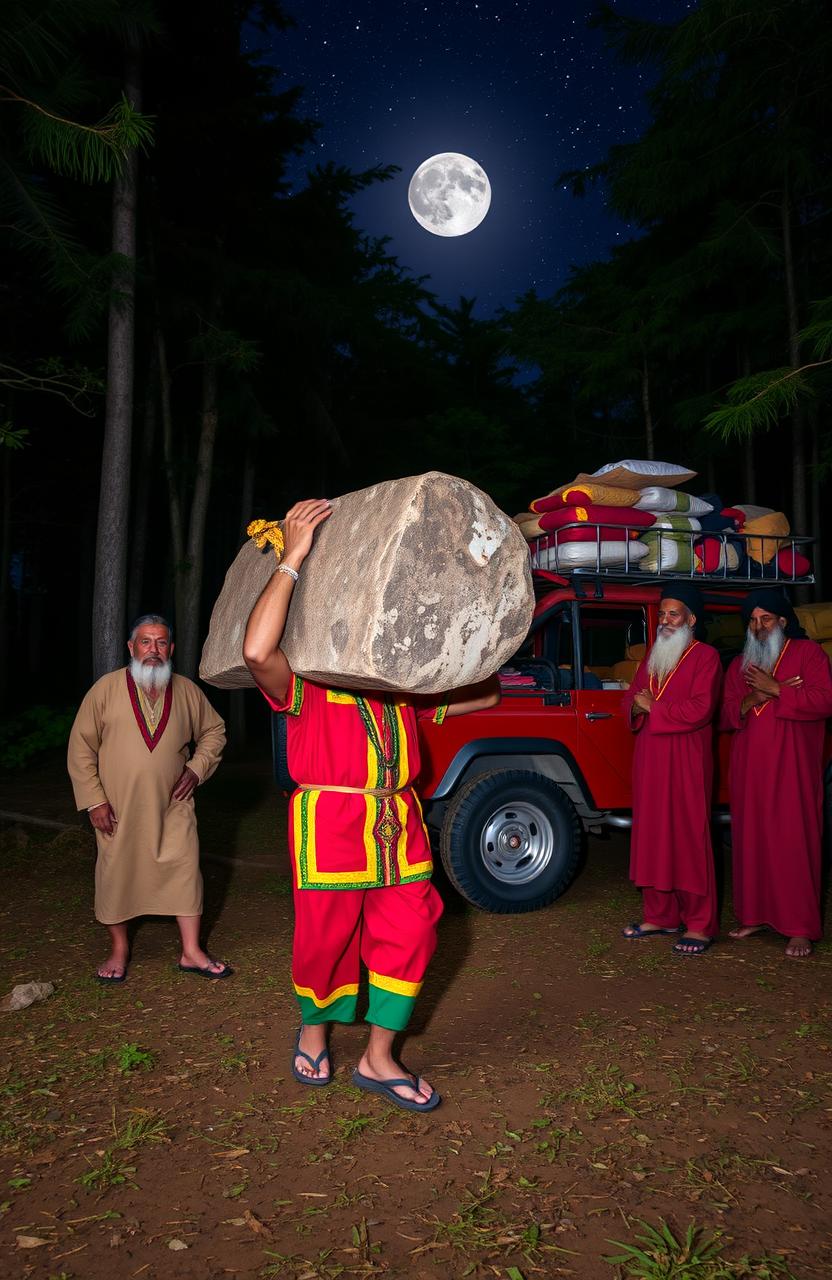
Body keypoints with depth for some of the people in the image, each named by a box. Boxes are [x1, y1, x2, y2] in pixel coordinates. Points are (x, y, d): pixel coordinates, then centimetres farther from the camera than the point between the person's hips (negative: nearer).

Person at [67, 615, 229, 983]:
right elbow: (81, 748, -4)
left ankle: (191, 952, 14)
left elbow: (214, 730, 16)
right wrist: (94, 800, -8)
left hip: (173, 806, 2)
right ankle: (119, 949, 30)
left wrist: (196, 768, 2)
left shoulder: (187, 691, 1)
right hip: (118, 808, -1)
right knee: (117, 874, 9)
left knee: (185, 871, 1)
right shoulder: (106, 689, -6)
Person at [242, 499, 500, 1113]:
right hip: (330, 822, -5)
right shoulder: (303, 676, -2)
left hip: (399, 825, 6)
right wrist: (292, 559, -22)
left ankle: (378, 1060, 23)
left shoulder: (402, 681, 16)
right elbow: (257, 651, -26)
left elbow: (485, 695, 21)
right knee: (327, 939, 7)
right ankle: (313, 1032, 37)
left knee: (408, 935, 6)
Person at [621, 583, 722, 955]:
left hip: (685, 761, -6)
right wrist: (636, 705, -7)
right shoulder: (652, 654, 17)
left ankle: (700, 926, 3)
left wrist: (653, 707, -10)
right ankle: (659, 915, 19)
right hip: (649, 757, 7)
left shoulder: (705, 657, -5)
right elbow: (631, 696, 16)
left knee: (689, 839, -4)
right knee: (652, 836, 8)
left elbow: (700, 709, -16)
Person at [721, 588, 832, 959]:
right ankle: (754, 915, 15)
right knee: (750, 841, 5)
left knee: (794, 844, -6)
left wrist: (773, 689, -13)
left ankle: (801, 928, -1)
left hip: (791, 769, -5)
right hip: (748, 769, 5)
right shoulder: (739, 665, 17)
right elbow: (725, 717, 11)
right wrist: (752, 699, -8)